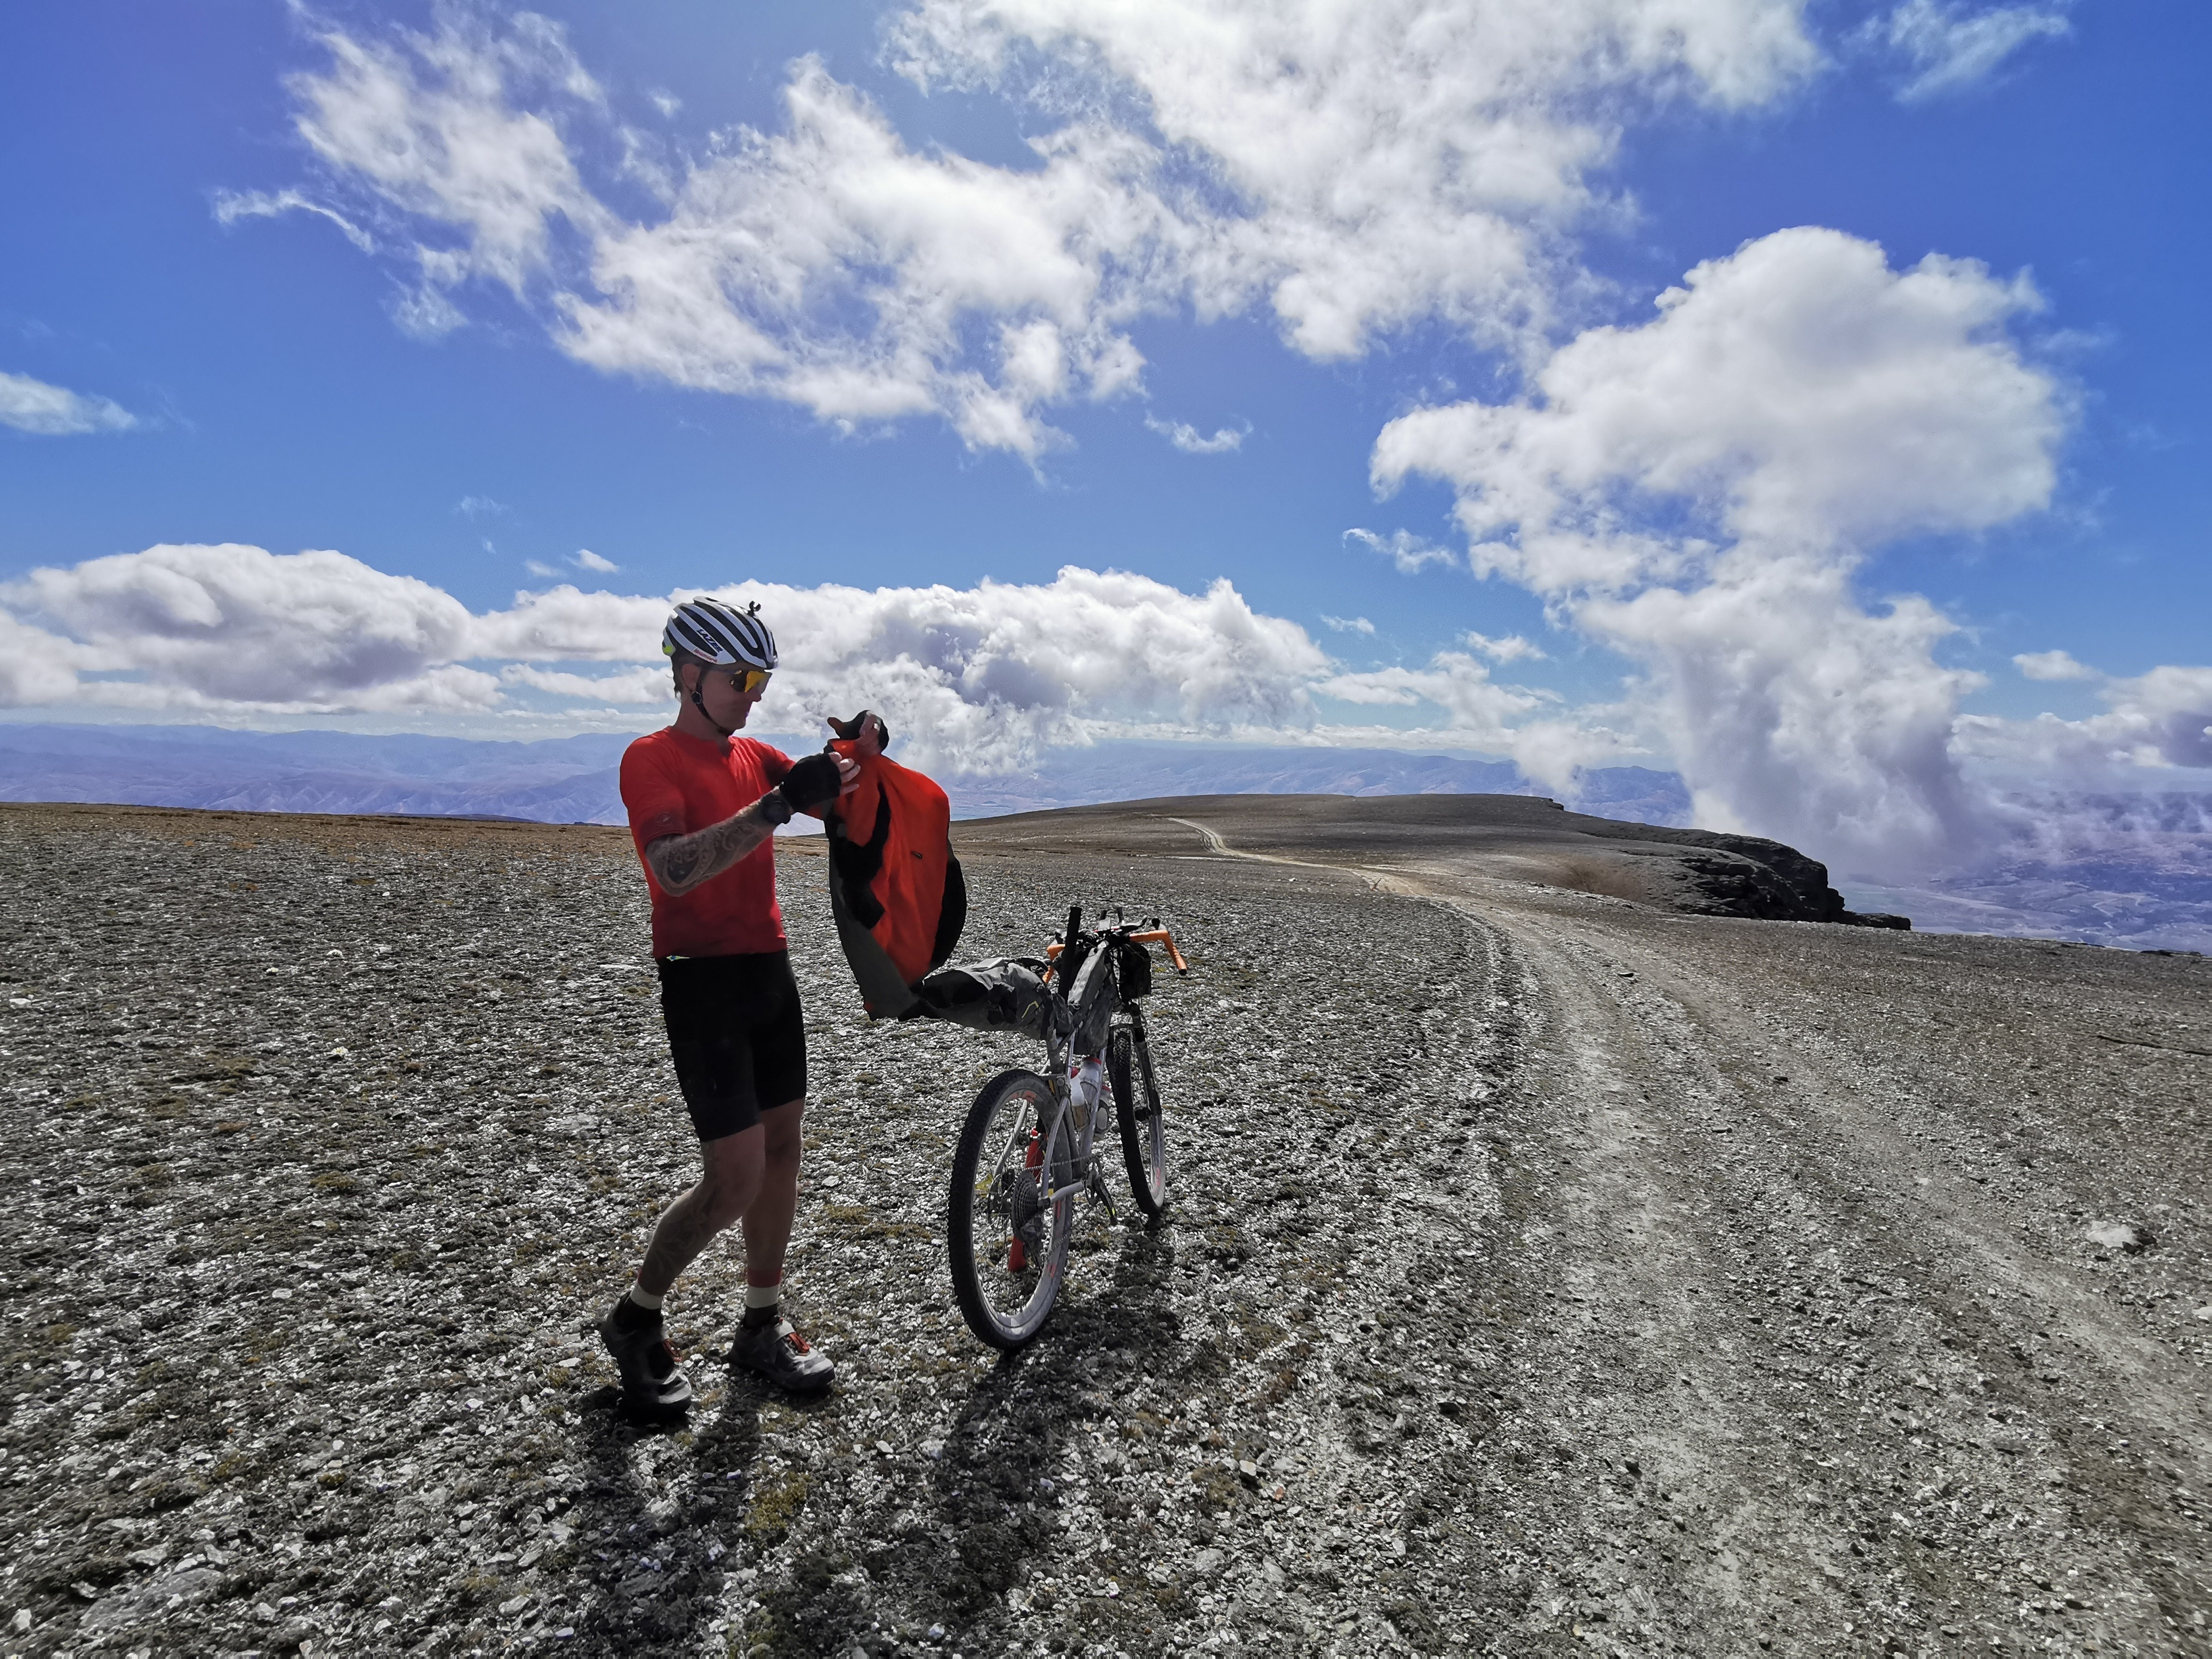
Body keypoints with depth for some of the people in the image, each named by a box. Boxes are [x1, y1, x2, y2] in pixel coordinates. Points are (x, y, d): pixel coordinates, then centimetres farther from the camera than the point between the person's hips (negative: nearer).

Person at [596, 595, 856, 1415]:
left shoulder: (755, 756, 11)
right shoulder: (652, 758, -11)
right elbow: (676, 870, -27)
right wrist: (781, 803, -35)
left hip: (770, 971, 7)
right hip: (703, 982, -7)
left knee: (783, 1151, 11)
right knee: (737, 1177, -6)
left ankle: (763, 1325, 26)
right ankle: (635, 1321, 19)